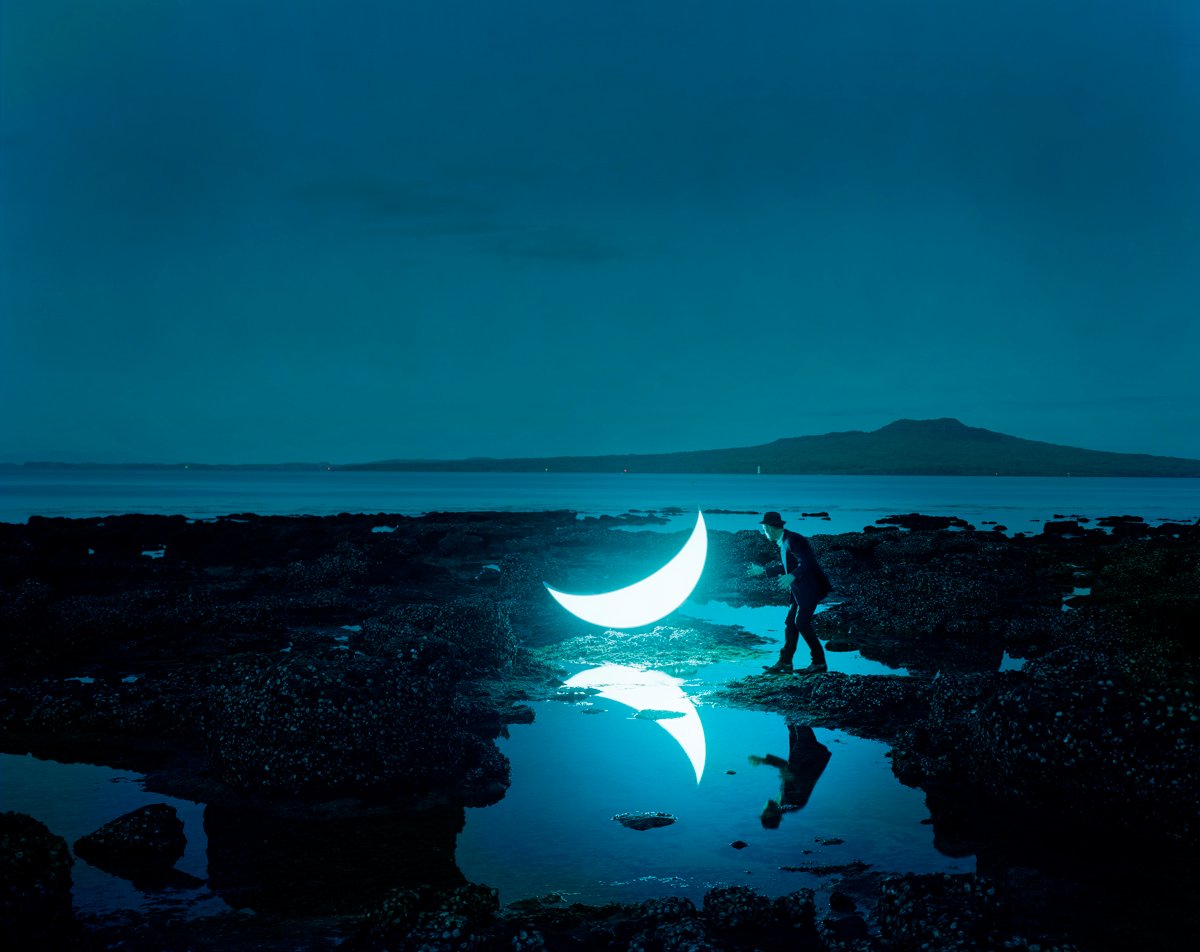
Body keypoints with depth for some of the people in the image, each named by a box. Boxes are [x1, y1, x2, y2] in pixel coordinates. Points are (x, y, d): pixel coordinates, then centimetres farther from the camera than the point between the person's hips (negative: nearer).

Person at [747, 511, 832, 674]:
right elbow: (784, 567, 26)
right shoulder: (783, 542, 14)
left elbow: (806, 561, -27)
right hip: (801, 590, 10)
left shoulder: (792, 540, -16)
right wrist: (763, 571, 31)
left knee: (802, 622, -15)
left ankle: (819, 663, -9)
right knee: (790, 623, 7)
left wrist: (792, 576, -41)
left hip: (811, 587, -10)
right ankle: (784, 663, 10)